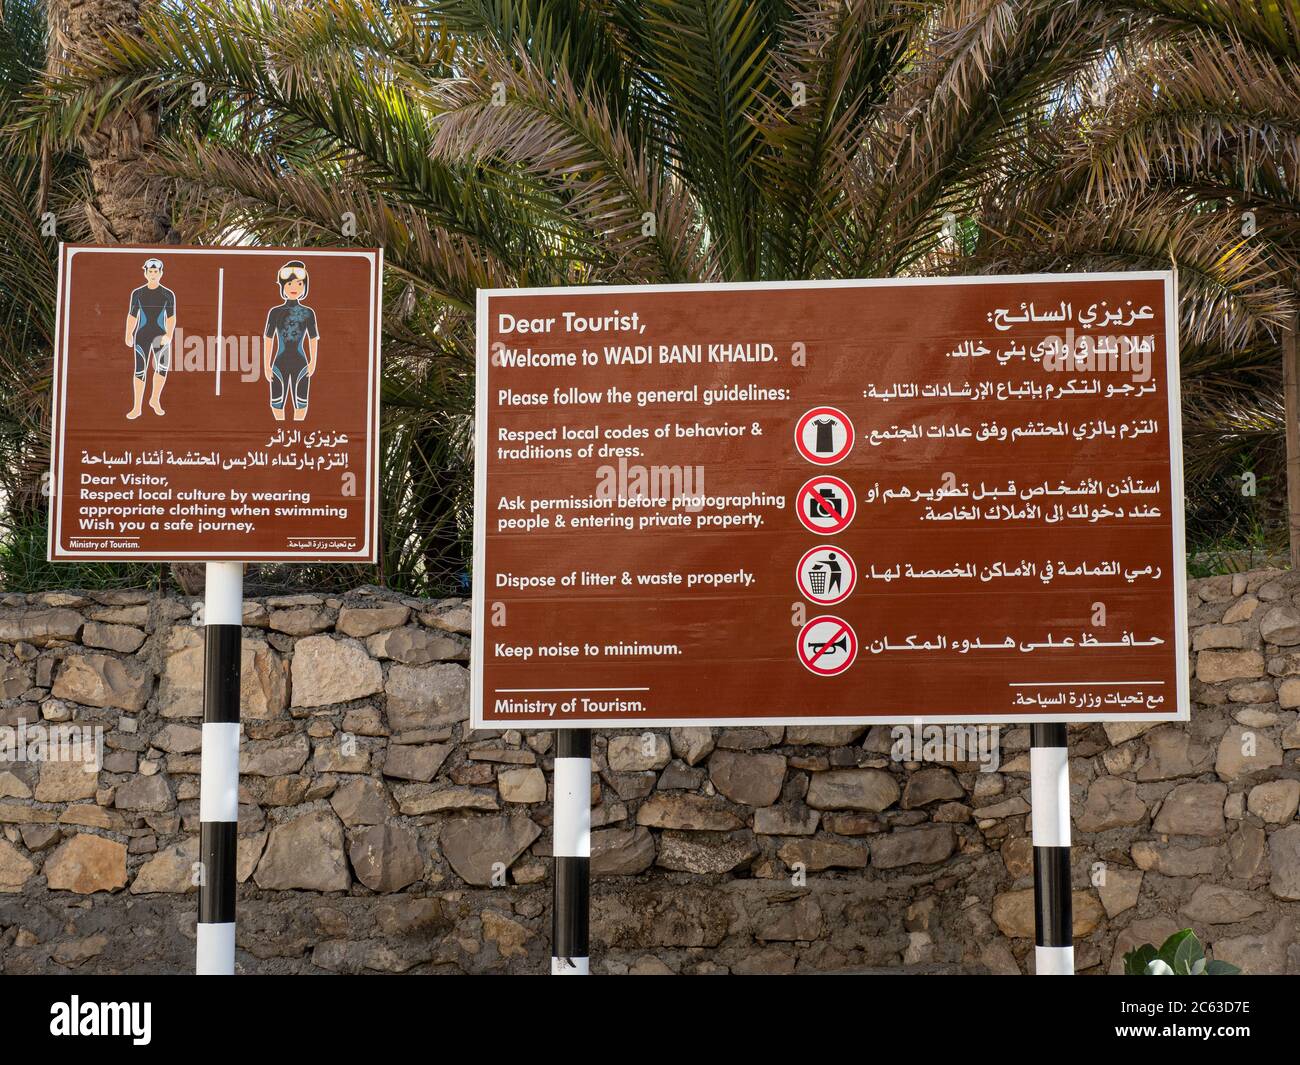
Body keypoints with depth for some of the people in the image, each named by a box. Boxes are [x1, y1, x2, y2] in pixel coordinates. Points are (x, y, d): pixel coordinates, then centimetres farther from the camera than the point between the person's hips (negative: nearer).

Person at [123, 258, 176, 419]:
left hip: (161, 335, 0)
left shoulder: (168, 294, 1)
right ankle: (137, 408, 8)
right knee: (140, 371, -1)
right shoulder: (137, 293, 5)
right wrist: (128, 335, -1)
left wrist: (169, 335, -17)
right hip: (142, 336, 1)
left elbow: (171, 318, -3)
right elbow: (132, 316, 9)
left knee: (163, 366, -16)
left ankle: (155, 399, 5)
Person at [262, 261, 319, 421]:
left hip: (300, 364, 0)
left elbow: (313, 340, 4)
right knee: (278, 401, 3)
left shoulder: (308, 313, 0)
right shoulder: (275, 312, -2)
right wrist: (266, 366, -3)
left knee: (300, 401, 3)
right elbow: (268, 340, 0)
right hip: (280, 364, 0)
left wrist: (313, 363, -2)